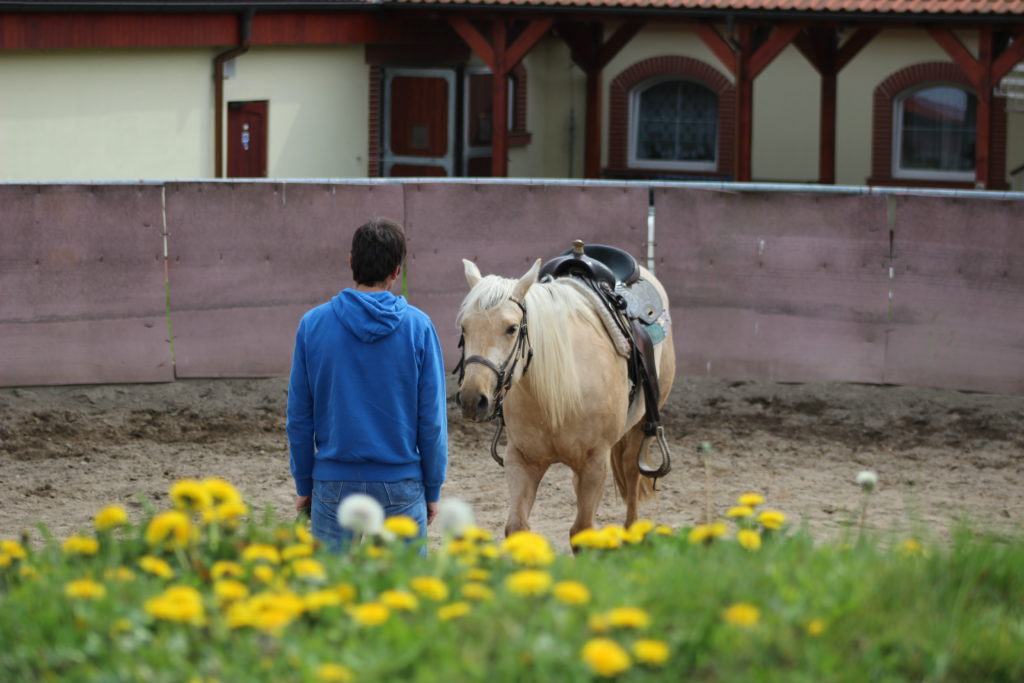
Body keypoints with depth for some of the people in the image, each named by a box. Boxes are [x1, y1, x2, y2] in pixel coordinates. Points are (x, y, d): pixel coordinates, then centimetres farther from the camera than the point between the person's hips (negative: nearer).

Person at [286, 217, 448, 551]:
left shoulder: (313, 324, -3)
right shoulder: (418, 327, -6)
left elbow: (299, 417, 1)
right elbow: (432, 417, -3)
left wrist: (303, 485, 11)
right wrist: (432, 489, 7)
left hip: (334, 486, 1)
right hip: (401, 486, -1)